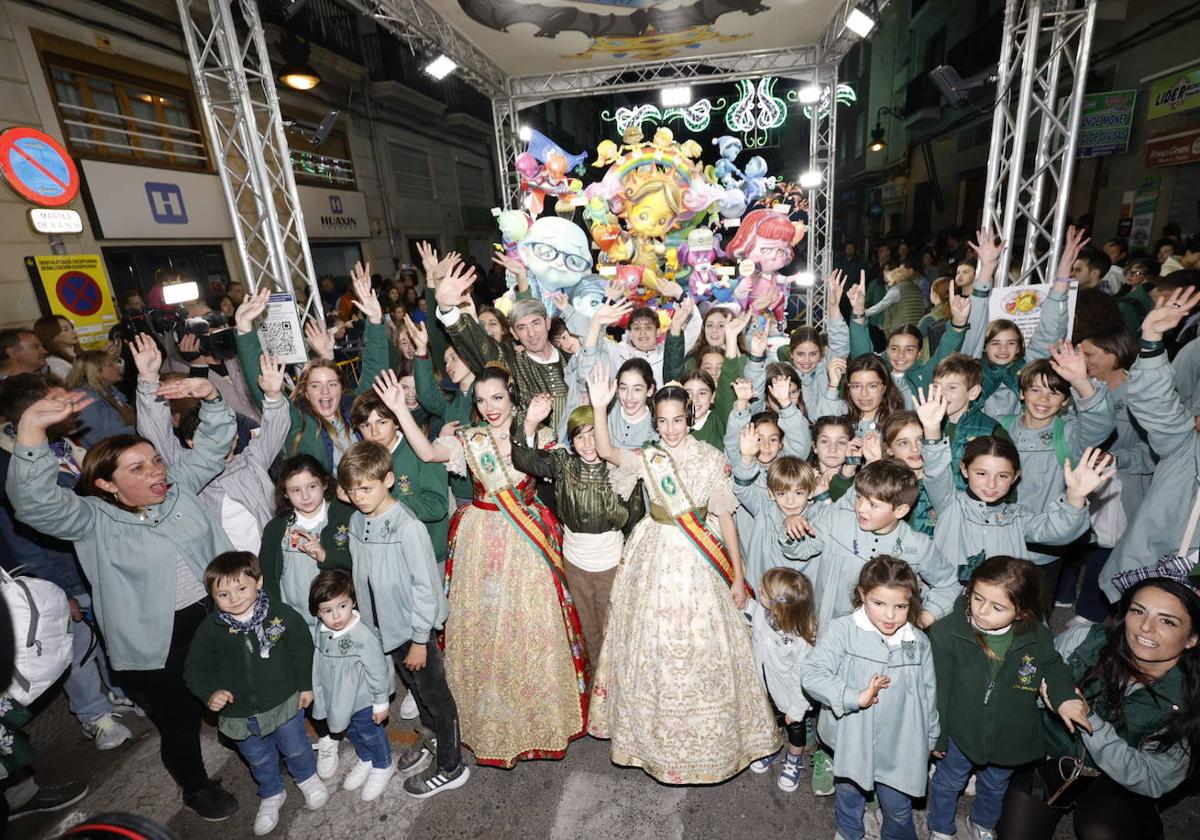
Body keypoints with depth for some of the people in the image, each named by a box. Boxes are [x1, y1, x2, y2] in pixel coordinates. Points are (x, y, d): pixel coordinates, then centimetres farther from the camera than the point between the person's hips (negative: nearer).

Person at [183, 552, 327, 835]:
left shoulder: (283, 615, -22)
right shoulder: (209, 630, -17)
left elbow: (303, 650, -7)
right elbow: (195, 668, -3)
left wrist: (305, 686, -1)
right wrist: (210, 693, -20)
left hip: (284, 703, -2)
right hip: (239, 714, 2)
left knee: (295, 747, 21)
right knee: (259, 759, 25)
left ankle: (307, 777, 52)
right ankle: (271, 795, 53)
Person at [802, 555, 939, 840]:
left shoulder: (919, 642, -9)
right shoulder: (840, 630, -22)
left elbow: (928, 694, 6)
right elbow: (812, 675, -26)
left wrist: (929, 739, 16)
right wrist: (856, 698, -33)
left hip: (899, 747, 1)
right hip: (851, 740, -1)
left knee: (898, 807, 20)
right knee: (848, 792, 24)